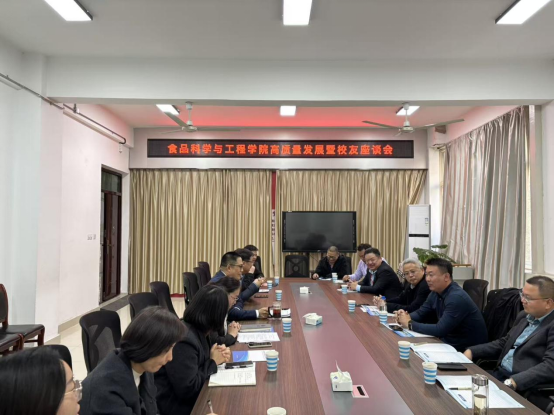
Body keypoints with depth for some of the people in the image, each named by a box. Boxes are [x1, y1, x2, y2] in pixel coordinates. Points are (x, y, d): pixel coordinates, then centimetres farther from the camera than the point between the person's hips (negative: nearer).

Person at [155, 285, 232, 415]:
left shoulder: (199, 331, 0)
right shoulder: (183, 339, -27)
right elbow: (187, 389, -26)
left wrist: (218, 356, -4)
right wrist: (213, 362, -15)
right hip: (176, 405, -8)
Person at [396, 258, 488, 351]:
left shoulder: (457, 298, -26)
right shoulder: (435, 293, 1)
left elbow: (440, 330, -30)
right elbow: (420, 313, 12)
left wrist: (409, 324, -21)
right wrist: (405, 317, -10)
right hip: (448, 342, 7)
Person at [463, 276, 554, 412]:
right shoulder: (525, 315, 12)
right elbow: (504, 343, 20)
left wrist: (513, 382, -32)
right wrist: (472, 351, 6)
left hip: (523, 387, -7)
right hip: (498, 375, 8)